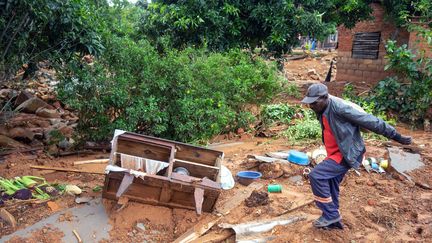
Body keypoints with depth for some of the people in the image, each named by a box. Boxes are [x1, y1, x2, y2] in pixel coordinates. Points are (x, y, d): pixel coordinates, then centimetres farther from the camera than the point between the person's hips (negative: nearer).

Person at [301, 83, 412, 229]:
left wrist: (396, 137, -13)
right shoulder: (322, 111, -1)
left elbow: (371, 121, -20)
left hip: (347, 154, -9)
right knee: (330, 186, 15)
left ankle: (331, 215, -1)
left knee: (316, 176, -16)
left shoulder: (340, 108, -27)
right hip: (336, 153, 9)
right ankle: (332, 220, 32)